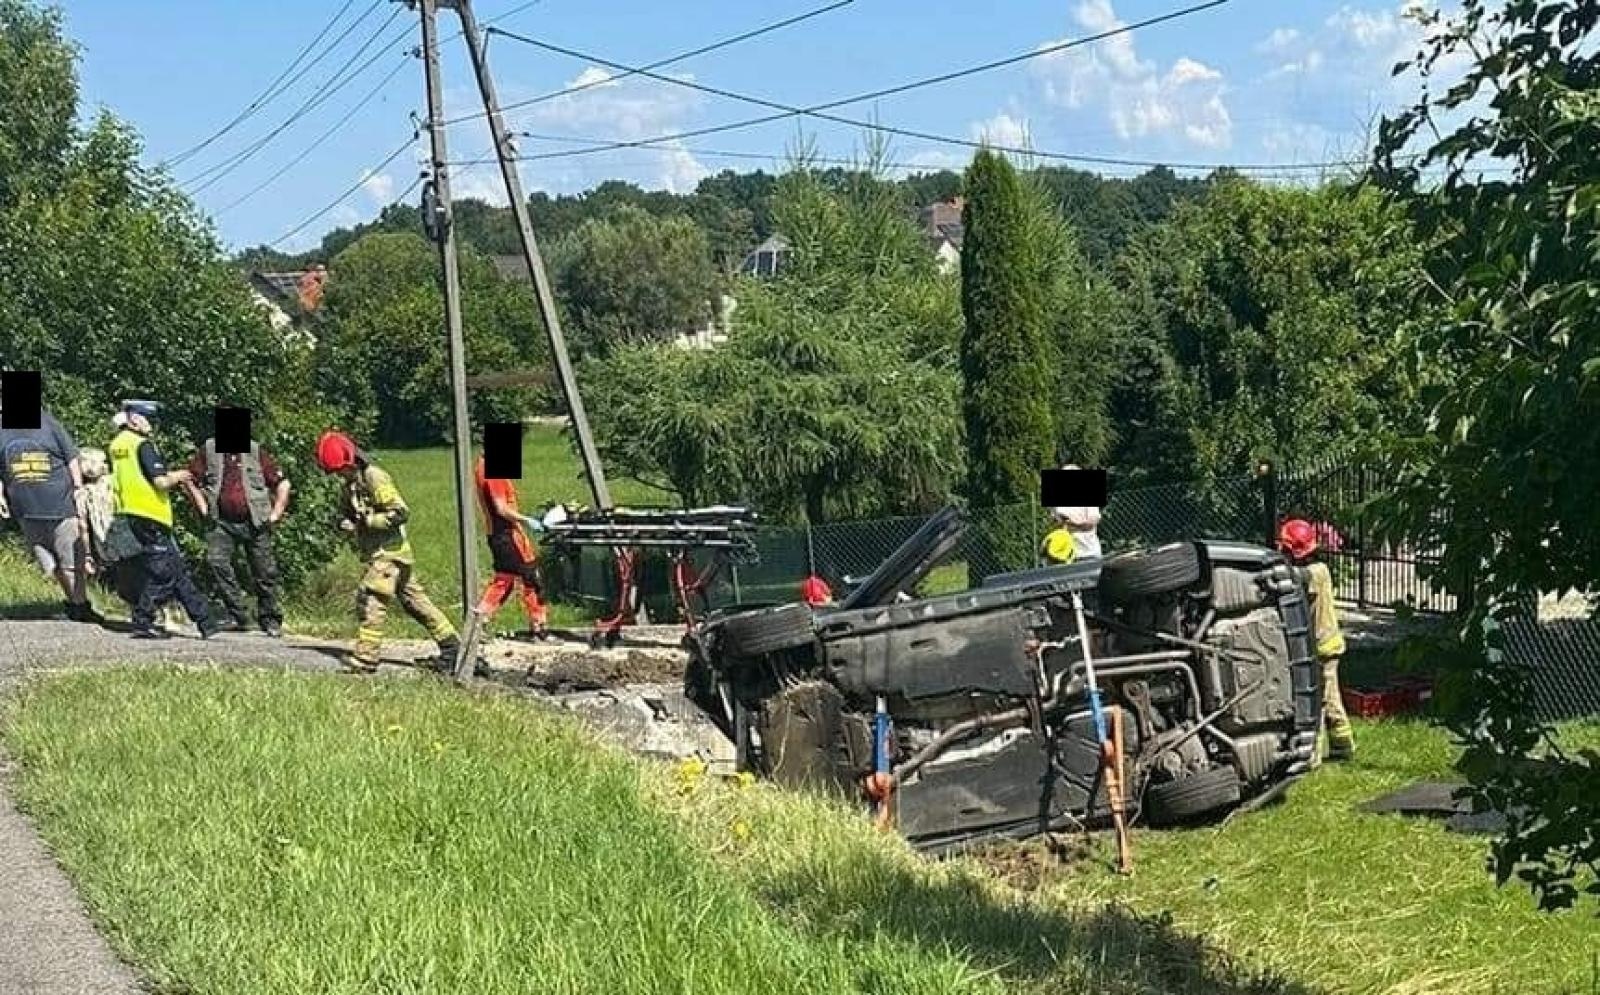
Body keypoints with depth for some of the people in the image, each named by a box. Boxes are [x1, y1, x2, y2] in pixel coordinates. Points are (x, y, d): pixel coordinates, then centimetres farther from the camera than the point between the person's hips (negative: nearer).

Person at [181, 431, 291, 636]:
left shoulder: (256, 452, 3)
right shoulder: (209, 450, 5)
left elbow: (282, 483, 6)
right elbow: (189, 480, 11)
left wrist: (275, 515, 0)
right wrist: (203, 508, 3)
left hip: (255, 523, -1)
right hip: (222, 523, 1)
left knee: (265, 573, 1)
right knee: (217, 562, -19)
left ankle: (271, 621, 16)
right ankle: (238, 617, -11)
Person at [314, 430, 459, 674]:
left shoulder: (375, 478, -16)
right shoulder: (351, 483, 13)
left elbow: (401, 512, -21)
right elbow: (350, 513, 23)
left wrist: (368, 520, -22)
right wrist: (345, 523, 0)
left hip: (390, 552, -10)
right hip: (380, 553, 10)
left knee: (369, 600, -13)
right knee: (415, 601, 14)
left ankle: (365, 658, -11)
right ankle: (450, 643, 21)